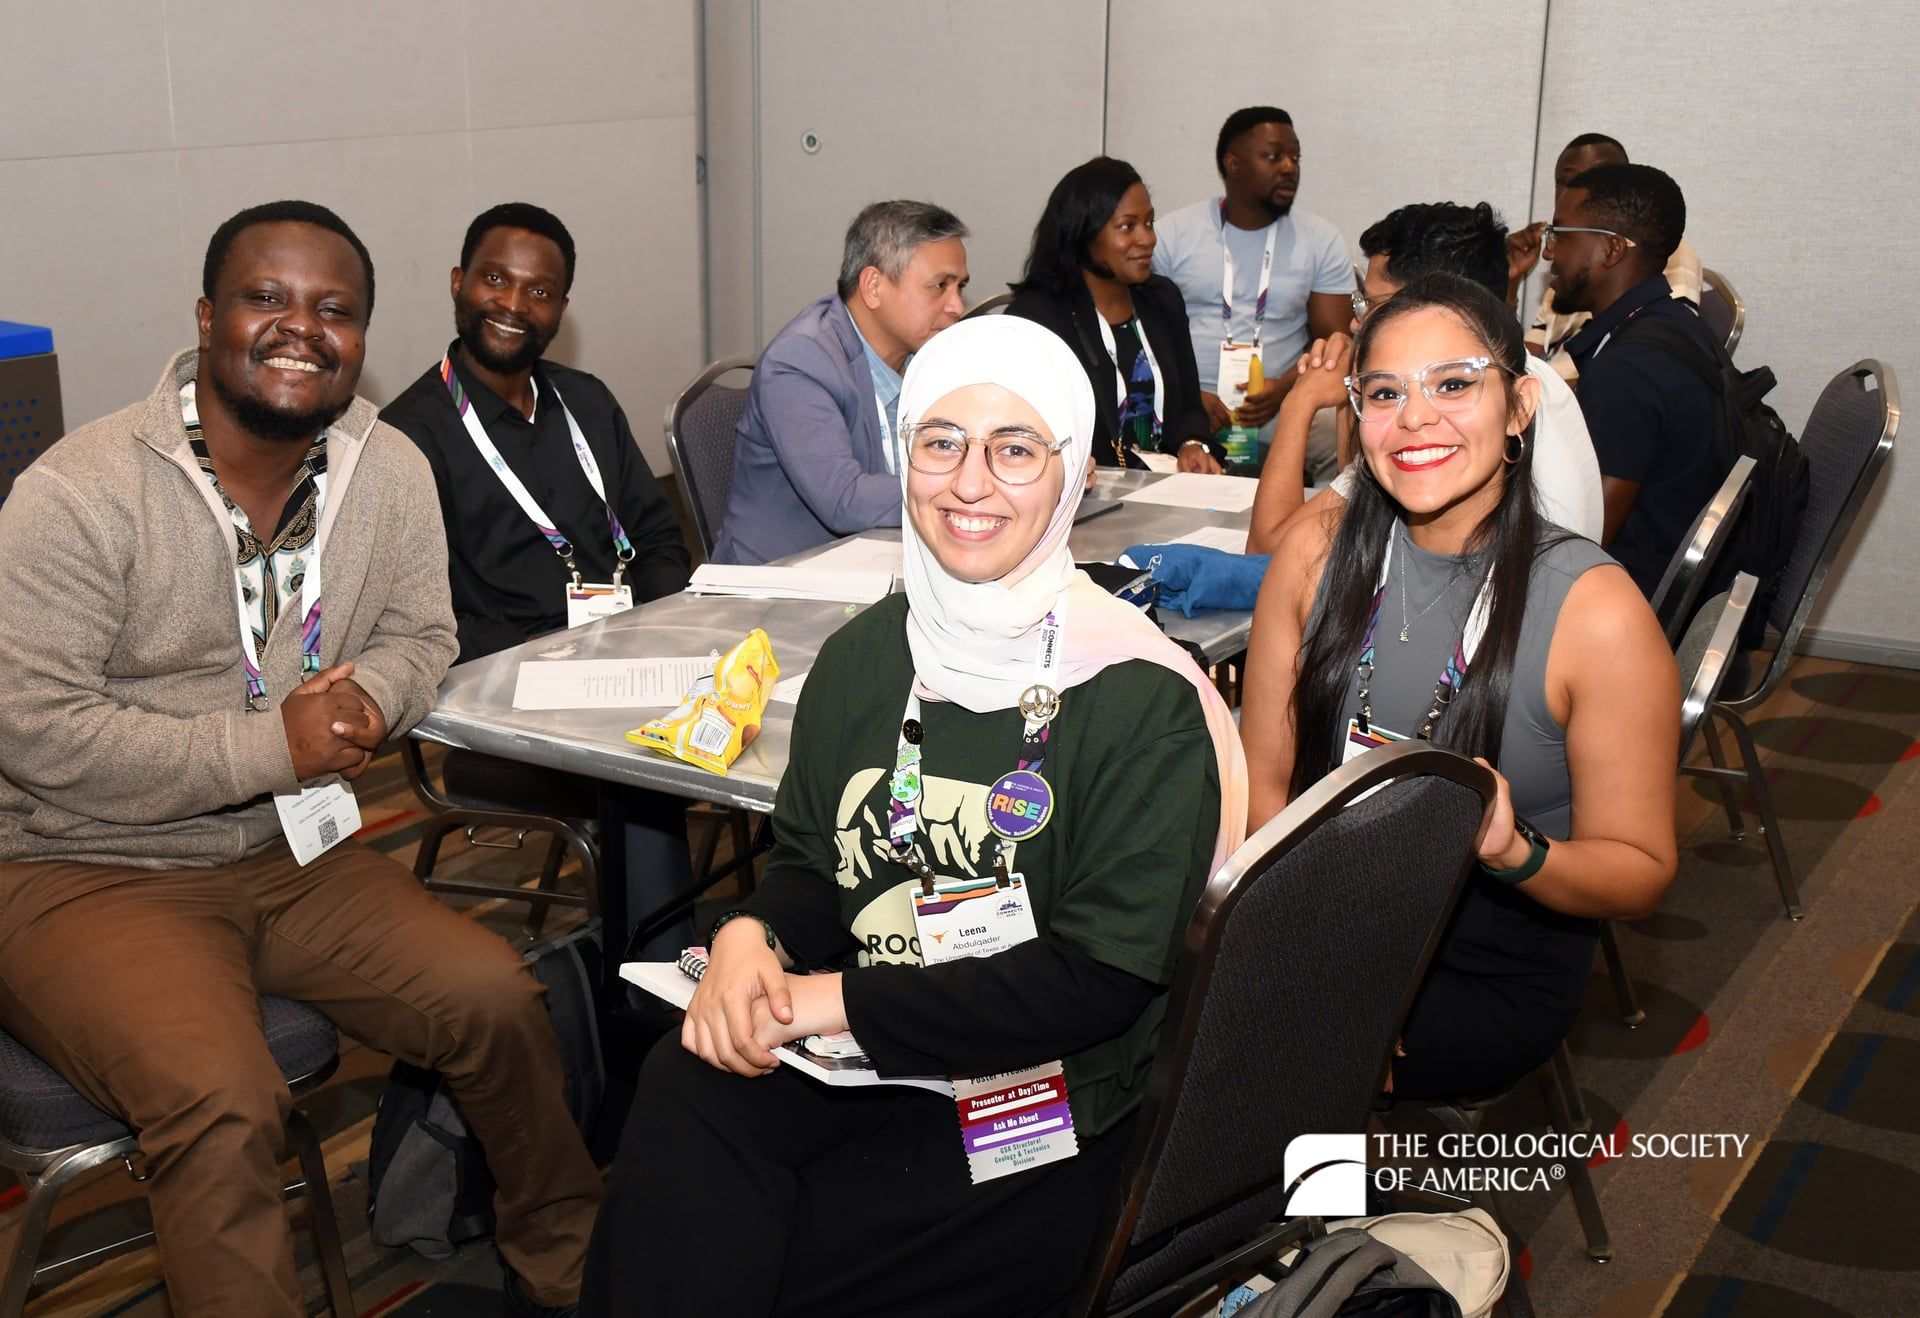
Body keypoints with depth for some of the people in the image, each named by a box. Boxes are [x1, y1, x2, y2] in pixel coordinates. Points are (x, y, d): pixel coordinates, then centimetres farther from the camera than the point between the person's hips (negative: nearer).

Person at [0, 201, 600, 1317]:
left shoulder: (392, 471, 0)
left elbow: (419, 635, 12)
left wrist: (364, 698, -13)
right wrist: (270, 747, -22)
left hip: (294, 850, 5)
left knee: (497, 999, -8)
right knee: (223, 1099, -31)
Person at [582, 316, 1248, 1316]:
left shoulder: (1143, 701, -12)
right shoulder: (863, 656, 4)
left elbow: (1100, 981, -15)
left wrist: (834, 1000, -18)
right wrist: (751, 937, -10)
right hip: (851, 1058, 5)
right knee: (685, 1088, -26)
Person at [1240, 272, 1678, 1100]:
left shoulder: (1595, 612, -15)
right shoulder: (1315, 555, -3)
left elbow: (1641, 873, -8)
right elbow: (1261, 782, 0)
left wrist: (1513, 850, -29)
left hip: (1494, 977, -4)